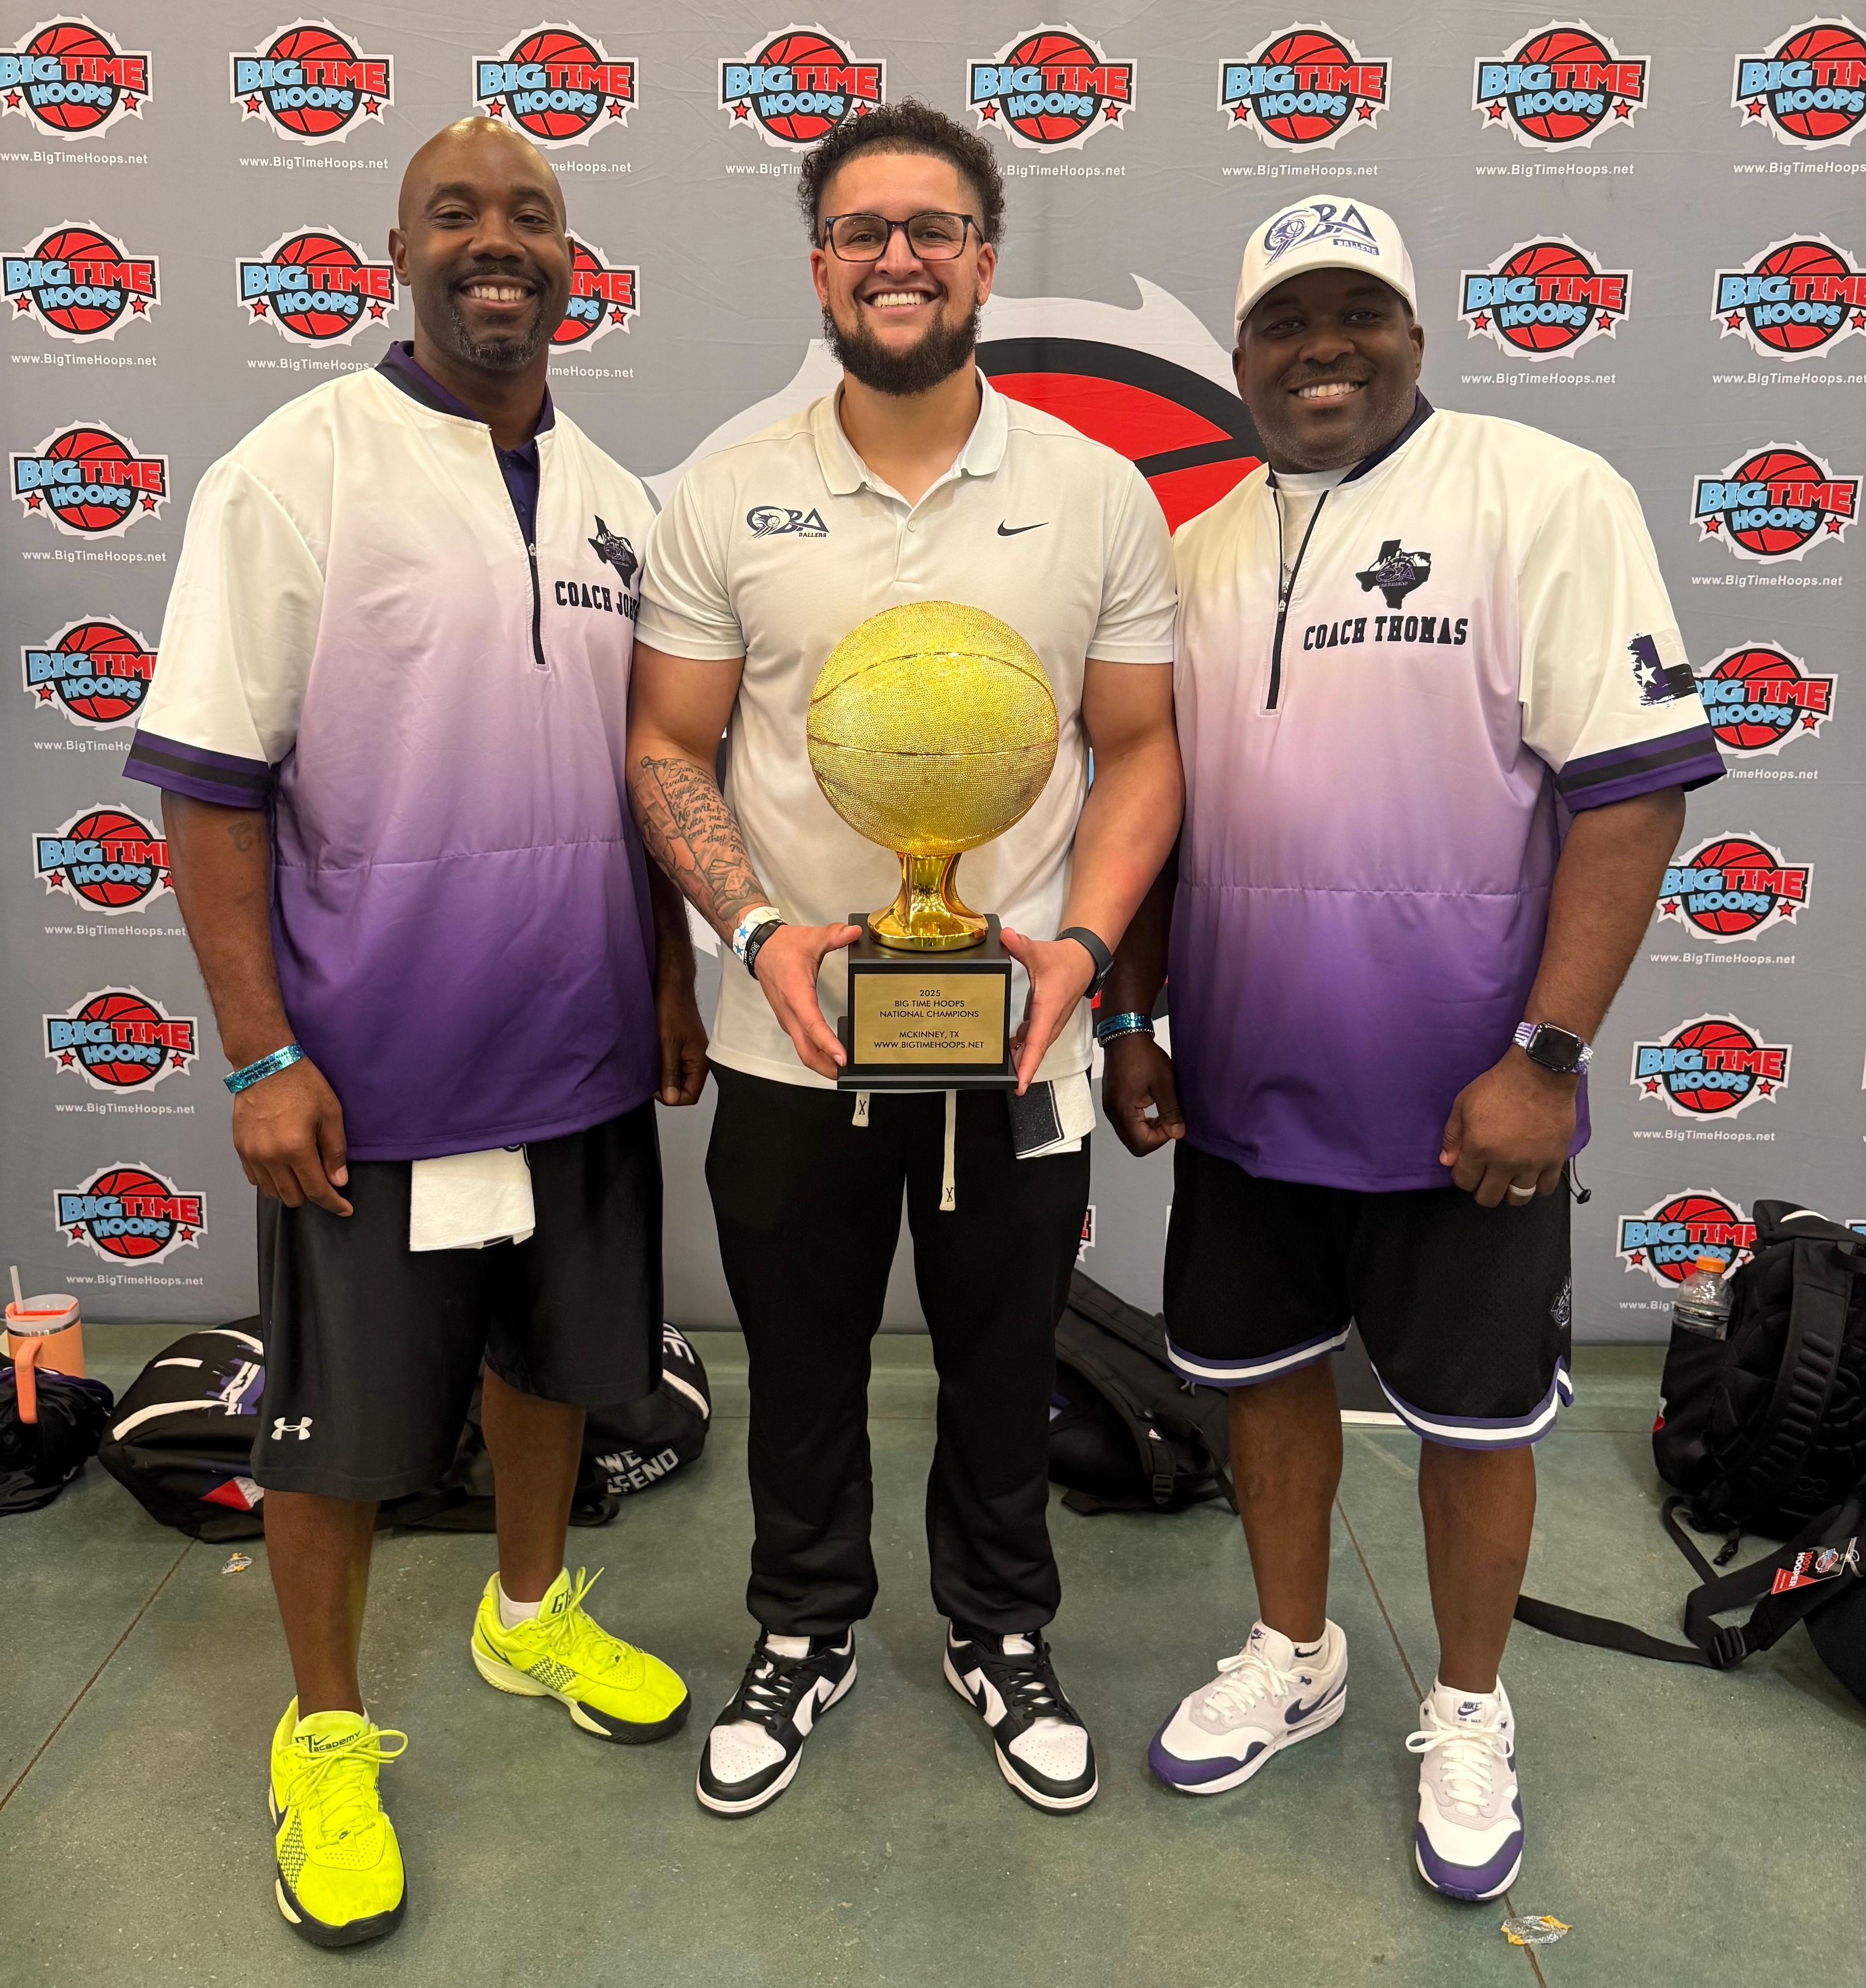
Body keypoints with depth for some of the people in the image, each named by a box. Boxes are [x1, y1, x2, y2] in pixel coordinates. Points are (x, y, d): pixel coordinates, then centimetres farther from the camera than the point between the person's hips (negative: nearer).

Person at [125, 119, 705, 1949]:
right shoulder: (294, 474, -9)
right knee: (338, 1427, 10)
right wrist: (261, 1056, -14)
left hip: (581, 1055, 5)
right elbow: (213, 789, -10)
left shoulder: (614, 501, 7)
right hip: (372, 1069, -5)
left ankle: (531, 1614, 46)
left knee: (556, 1355, 21)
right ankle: (325, 1732, 33)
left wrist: (673, 983, 11)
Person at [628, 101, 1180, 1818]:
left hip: (1018, 1043, 0)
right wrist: (759, 928, -15)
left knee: (1007, 1370, 16)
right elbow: (668, 744, 2)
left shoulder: (1099, 494, 0)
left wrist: (1084, 942, -14)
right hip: (793, 1039, 1)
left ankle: (1002, 1632, 42)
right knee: (803, 1370, 17)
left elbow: (1139, 746, 2)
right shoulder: (727, 501, 0)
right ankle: (806, 1632, 41)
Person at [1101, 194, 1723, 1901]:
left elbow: (1632, 786, -14)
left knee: (1475, 1416, 11)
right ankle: (1294, 1656, 41)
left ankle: (1469, 1711, 35)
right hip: (1244, 1087, 5)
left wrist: (1544, 1057, -18)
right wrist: (1130, 1018, 10)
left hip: (1460, 1101, -5)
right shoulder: (1199, 552, 9)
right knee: (1265, 1369, 18)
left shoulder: (1545, 497, -8)